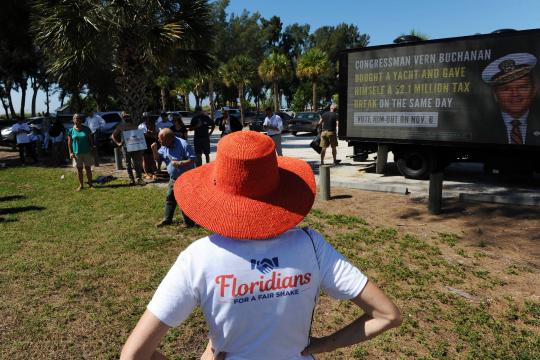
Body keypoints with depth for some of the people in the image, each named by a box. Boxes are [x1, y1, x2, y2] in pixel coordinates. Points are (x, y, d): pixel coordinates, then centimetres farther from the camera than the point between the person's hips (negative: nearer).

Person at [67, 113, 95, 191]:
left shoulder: (86, 129, 1)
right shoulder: (71, 131, 1)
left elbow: (91, 140, 4)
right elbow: (69, 142, 3)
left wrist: (92, 147, -5)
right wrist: (70, 152, -4)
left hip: (87, 152, 0)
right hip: (77, 153, 1)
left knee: (88, 168, 4)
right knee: (79, 169, 7)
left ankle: (90, 184, 13)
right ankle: (81, 185, 16)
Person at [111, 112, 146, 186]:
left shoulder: (134, 125, 10)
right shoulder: (121, 126, 4)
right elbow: (113, 136, 10)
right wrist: (118, 143, -3)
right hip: (126, 146, -1)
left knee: (137, 163, -3)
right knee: (128, 164, 4)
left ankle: (139, 178, 2)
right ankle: (131, 179, 11)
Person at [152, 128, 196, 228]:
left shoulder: (183, 145, -22)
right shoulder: (164, 146, 1)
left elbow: (192, 159, -22)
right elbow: (158, 158, 10)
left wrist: (179, 163, -31)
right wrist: (154, 150, -10)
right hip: (173, 178, 8)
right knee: (169, 198, 16)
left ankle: (189, 223, 10)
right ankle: (167, 219, 32)